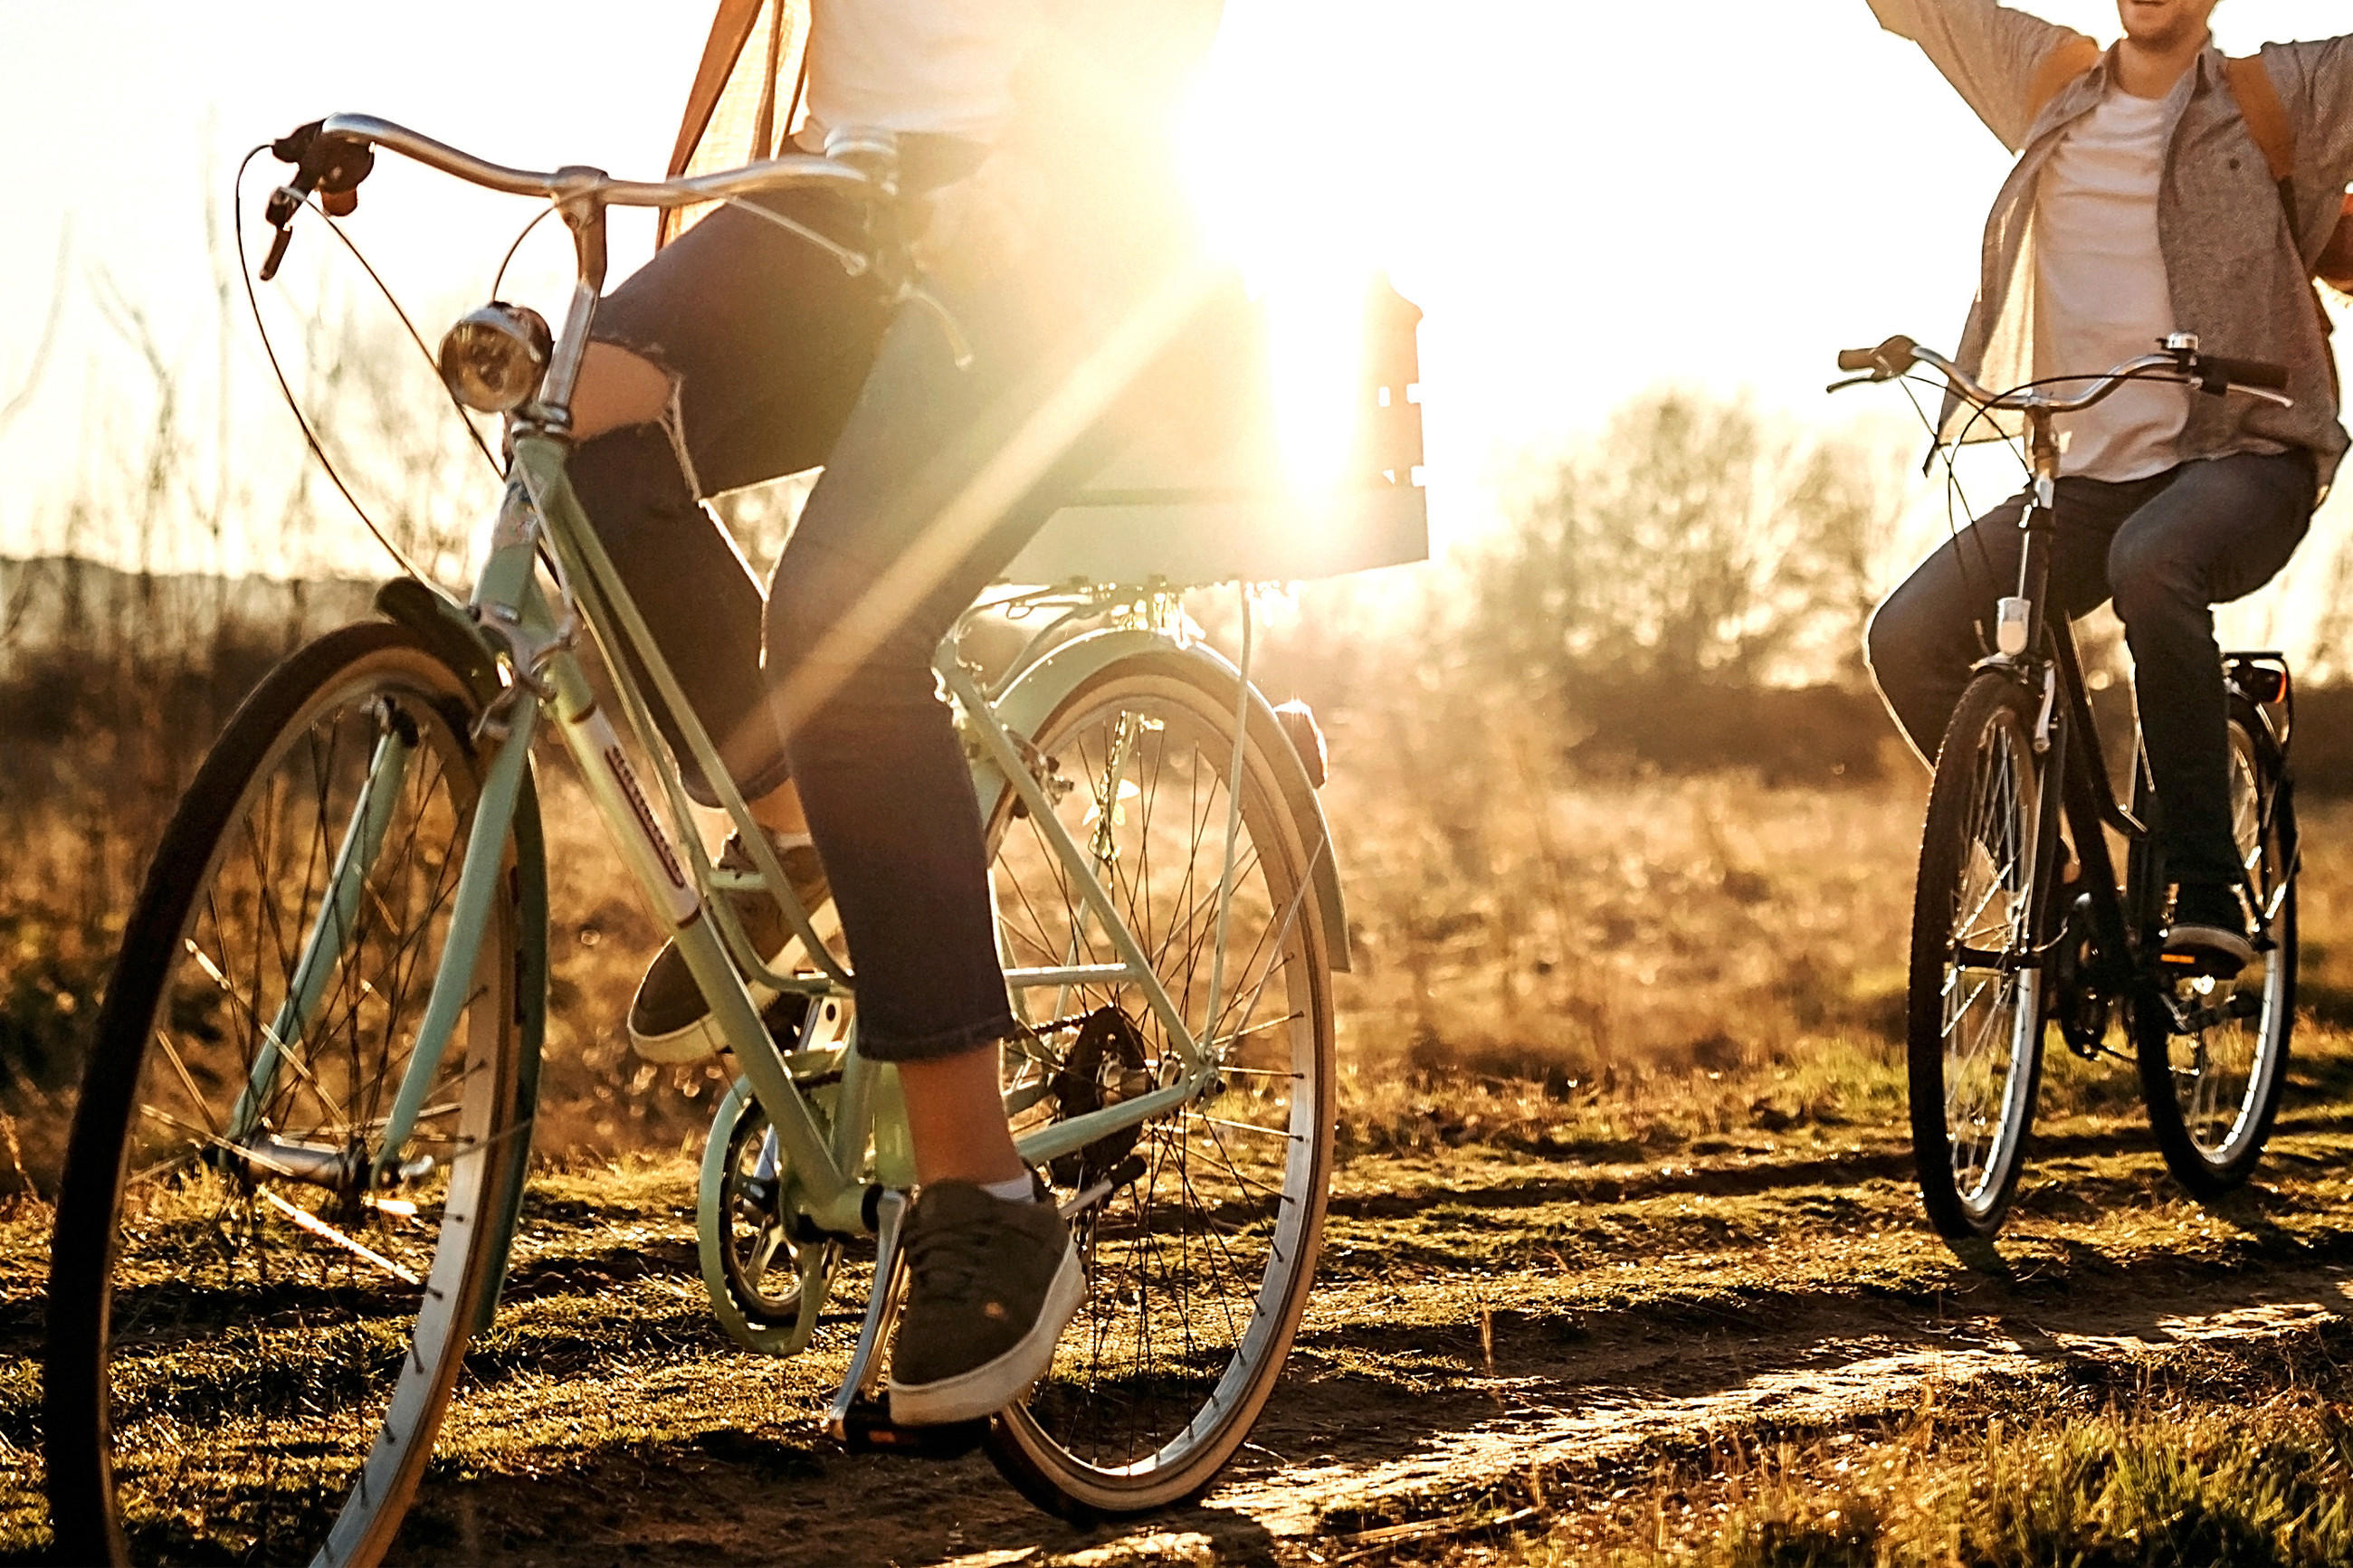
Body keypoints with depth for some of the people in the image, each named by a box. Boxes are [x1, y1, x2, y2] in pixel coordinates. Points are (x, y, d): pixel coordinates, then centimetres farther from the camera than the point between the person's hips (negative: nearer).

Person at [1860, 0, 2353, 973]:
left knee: (2151, 561, -38)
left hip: (2242, 460, -4)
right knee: (1908, 636, -15)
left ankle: (2206, 892, -31)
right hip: (2085, 477, 4)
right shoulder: (2048, 82, 11)